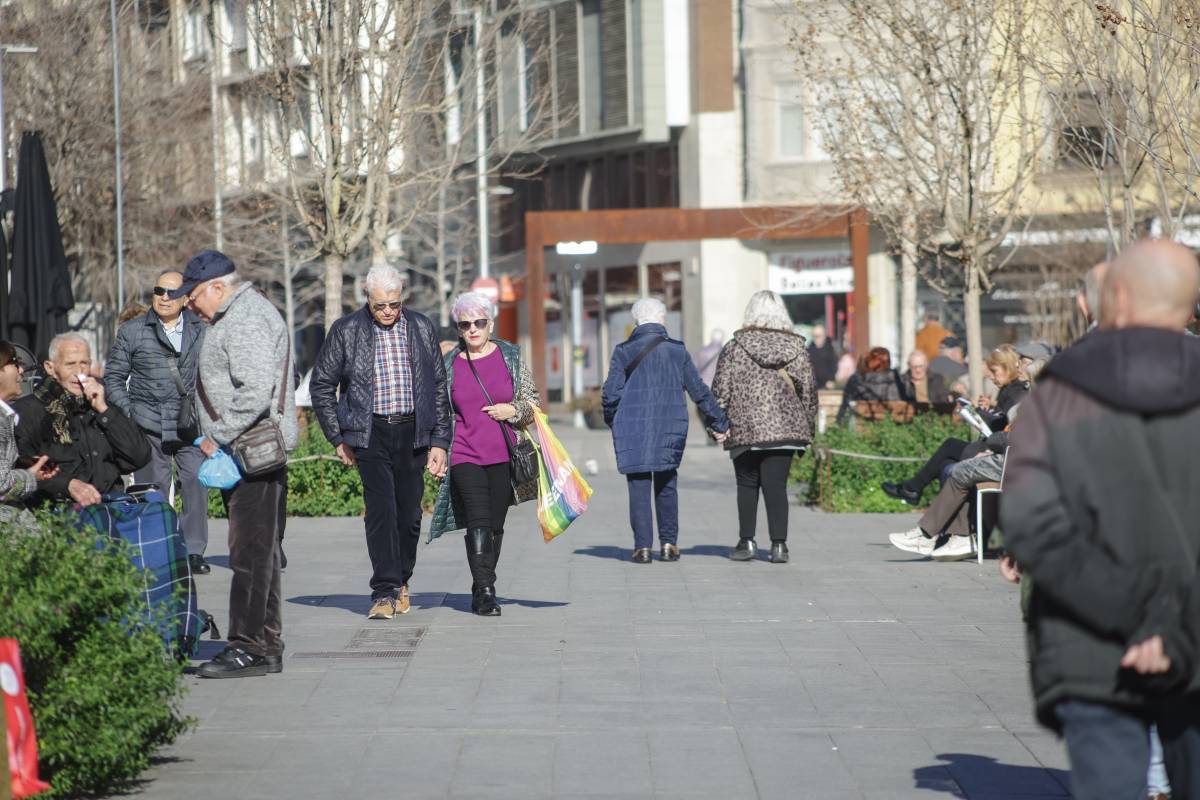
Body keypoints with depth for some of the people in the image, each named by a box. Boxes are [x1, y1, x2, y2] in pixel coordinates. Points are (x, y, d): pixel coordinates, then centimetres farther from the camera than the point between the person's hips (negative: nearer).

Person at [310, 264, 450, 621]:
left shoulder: (421, 327, 7)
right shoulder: (346, 331, 0)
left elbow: (439, 387, 11)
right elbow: (321, 386, 6)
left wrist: (440, 441, 5)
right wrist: (338, 438, 3)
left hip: (412, 431, 3)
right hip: (371, 432, -2)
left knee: (410, 512, 5)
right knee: (380, 509, -13)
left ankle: (401, 583, 24)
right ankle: (384, 593, -14)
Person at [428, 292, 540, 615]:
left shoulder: (511, 357, 6)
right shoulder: (449, 364, 5)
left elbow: (533, 401, 12)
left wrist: (513, 410, -9)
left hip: (503, 456, 2)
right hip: (465, 455, -2)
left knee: (496, 526, 7)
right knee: (479, 524, -15)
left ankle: (482, 591, 20)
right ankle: (485, 592, -17)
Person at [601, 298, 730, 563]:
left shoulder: (623, 352, -1)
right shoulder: (677, 351, 2)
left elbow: (611, 394, -3)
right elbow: (699, 391, 6)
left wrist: (612, 421, 16)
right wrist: (719, 423, 16)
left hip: (632, 428, -1)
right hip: (670, 430, 1)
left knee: (639, 487, 2)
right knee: (666, 486, 14)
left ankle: (642, 547, -2)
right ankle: (669, 543, 11)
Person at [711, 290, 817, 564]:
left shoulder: (735, 348, -2)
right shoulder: (796, 348, 4)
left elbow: (721, 390, -3)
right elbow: (809, 390, 6)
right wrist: (807, 429, 15)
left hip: (745, 430, -1)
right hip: (785, 427, 1)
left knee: (747, 485, 11)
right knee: (776, 485, 2)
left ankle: (747, 542, 10)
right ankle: (779, 544, -5)